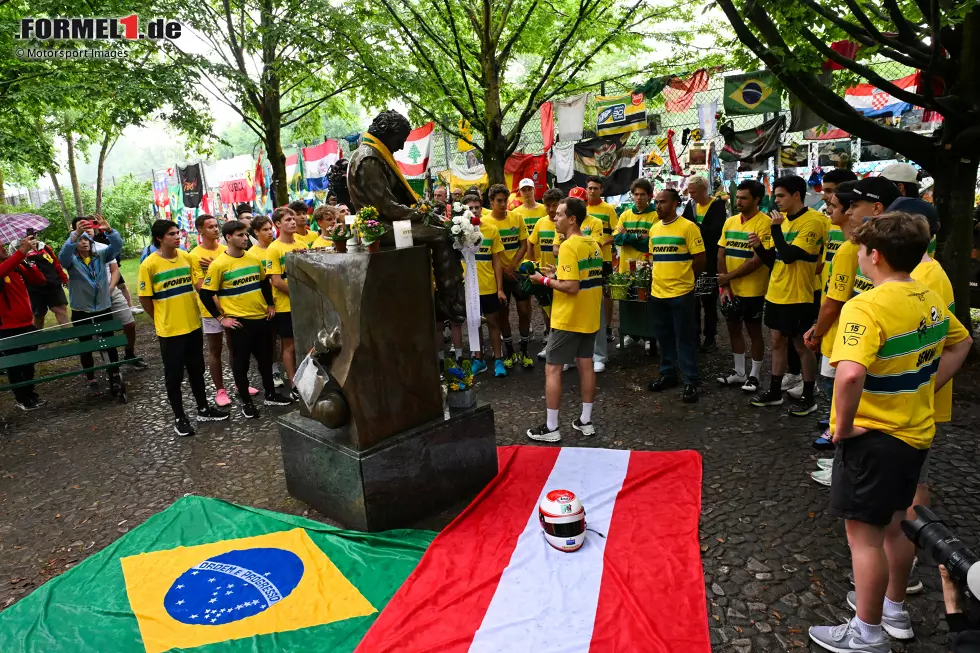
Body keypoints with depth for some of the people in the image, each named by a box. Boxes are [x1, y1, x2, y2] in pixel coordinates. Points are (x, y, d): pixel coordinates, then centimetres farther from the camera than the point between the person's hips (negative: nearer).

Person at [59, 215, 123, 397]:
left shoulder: (101, 255, 0)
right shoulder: (71, 260, -5)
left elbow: (117, 245, -15)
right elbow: (63, 254, -28)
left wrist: (108, 229, -35)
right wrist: (75, 234, -44)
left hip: (103, 308, 1)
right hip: (81, 311, -1)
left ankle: (115, 375, 23)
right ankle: (92, 381, 17)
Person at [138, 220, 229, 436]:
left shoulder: (187, 257, 2)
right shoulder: (149, 265, -14)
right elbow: (145, 298, -7)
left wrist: (190, 314, 12)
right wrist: (163, 320, 3)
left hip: (193, 325, 5)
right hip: (169, 330, -5)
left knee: (196, 370, 17)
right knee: (174, 375, 7)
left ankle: (203, 410, 30)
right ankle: (179, 418, 20)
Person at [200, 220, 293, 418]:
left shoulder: (253, 258, 4)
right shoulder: (219, 264, -12)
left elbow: (265, 282, 20)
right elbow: (206, 294, -9)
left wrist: (270, 305, 14)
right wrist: (221, 318, -10)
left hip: (262, 318, 5)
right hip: (239, 321, -5)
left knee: (265, 358, 16)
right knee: (241, 363, 6)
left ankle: (270, 395, 30)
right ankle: (246, 402, 19)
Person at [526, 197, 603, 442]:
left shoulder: (568, 246, -19)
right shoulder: (593, 245, 8)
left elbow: (571, 287, -25)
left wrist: (545, 280, -12)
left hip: (568, 319, -8)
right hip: (589, 317, 9)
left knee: (552, 369, 0)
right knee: (586, 366, 13)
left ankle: (551, 428, 5)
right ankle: (586, 421, 22)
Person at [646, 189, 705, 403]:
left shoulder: (688, 227, -9)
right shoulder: (654, 228, 10)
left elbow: (699, 259, -8)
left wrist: (683, 278, 0)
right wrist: (659, 277, 10)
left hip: (681, 293, -6)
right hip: (658, 292, 6)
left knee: (684, 338, 0)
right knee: (664, 336, 15)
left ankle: (691, 382, 8)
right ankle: (668, 374, 28)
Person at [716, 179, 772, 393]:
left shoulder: (764, 223, -13)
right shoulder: (730, 222, 6)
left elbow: (757, 260, -18)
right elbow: (721, 255, 4)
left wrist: (728, 277, -13)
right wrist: (725, 286, -5)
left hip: (752, 291, -6)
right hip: (730, 290, 6)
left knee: (754, 332, 7)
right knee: (733, 329, 14)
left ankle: (754, 375, 21)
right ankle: (739, 372, 29)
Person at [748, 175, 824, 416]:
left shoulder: (812, 221, -16)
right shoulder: (783, 219, 9)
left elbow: (788, 256, -25)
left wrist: (775, 227, -18)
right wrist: (759, 246, -6)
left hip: (798, 296, -8)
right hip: (776, 293, 8)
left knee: (802, 346, 4)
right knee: (778, 341, 14)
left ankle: (808, 398, 17)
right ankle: (775, 392, 26)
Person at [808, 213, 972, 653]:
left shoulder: (867, 306, -25)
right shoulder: (931, 300, 3)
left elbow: (850, 374, -39)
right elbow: (962, 343, 21)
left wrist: (842, 425, -23)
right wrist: (924, 390, 16)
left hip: (872, 437, -9)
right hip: (916, 432, 9)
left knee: (864, 533, 6)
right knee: (895, 523, 24)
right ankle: (894, 610, 42)